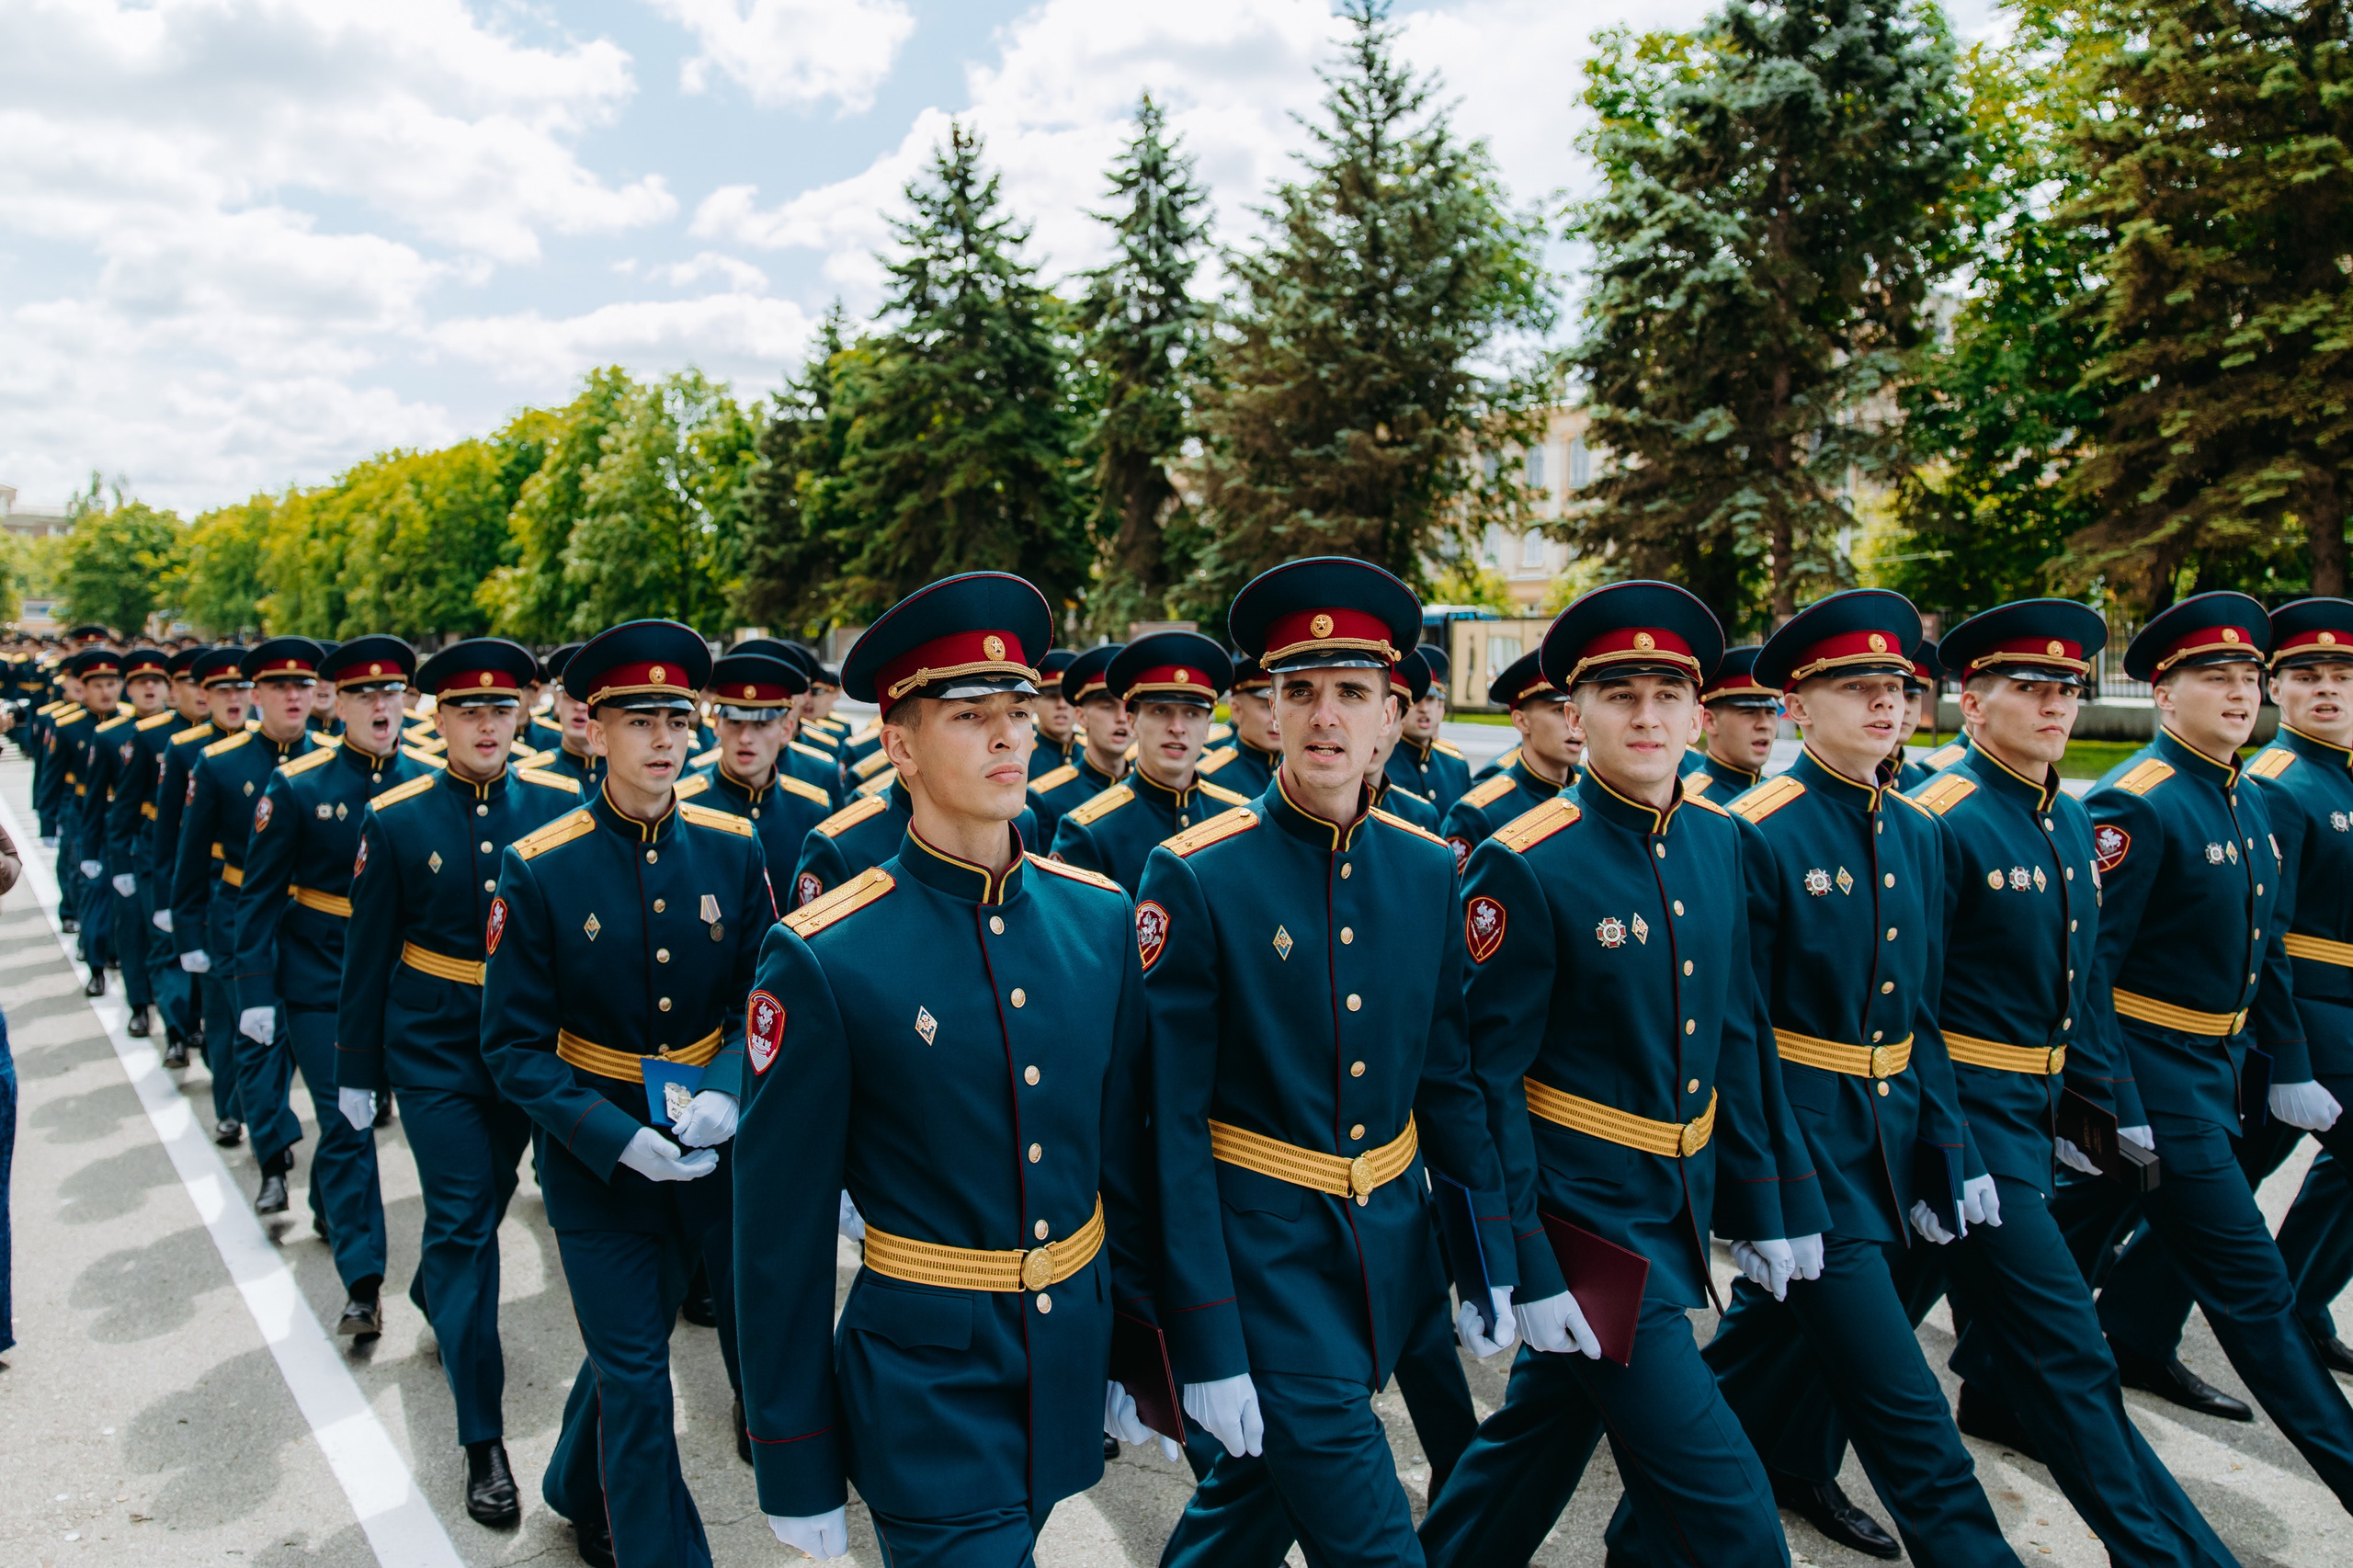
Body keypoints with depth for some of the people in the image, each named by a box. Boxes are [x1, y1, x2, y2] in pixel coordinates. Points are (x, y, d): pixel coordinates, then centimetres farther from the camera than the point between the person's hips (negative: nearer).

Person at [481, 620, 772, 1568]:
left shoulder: (732, 850, -4)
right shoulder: (537, 869, -11)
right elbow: (515, 1047, -8)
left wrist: (726, 1093, -17)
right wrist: (619, 1138, -20)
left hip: (720, 1144, 4)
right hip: (599, 1157, -3)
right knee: (634, 1375, 5)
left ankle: (582, 1491, 42)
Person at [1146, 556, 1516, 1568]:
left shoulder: (1428, 870, 0)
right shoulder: (1195, 878, -15)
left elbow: (1451, 1080, 8)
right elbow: (1173, 1123, -14)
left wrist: (1493, 1256, 8)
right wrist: (1205, 1344, -14)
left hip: (1390, 1245, 5)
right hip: (1264, 1253, -5)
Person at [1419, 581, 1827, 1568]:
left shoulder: (1722, 841, 3)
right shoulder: (1525, 866, -18)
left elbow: (1739, 1033, 10)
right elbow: (1489, 1077, -16)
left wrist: (1767, 1203, 12)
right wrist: (1525, 1266, -17)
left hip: (1684, 1195, 6)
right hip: (1584, 1210, -6)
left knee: (1543, 1430, 21)